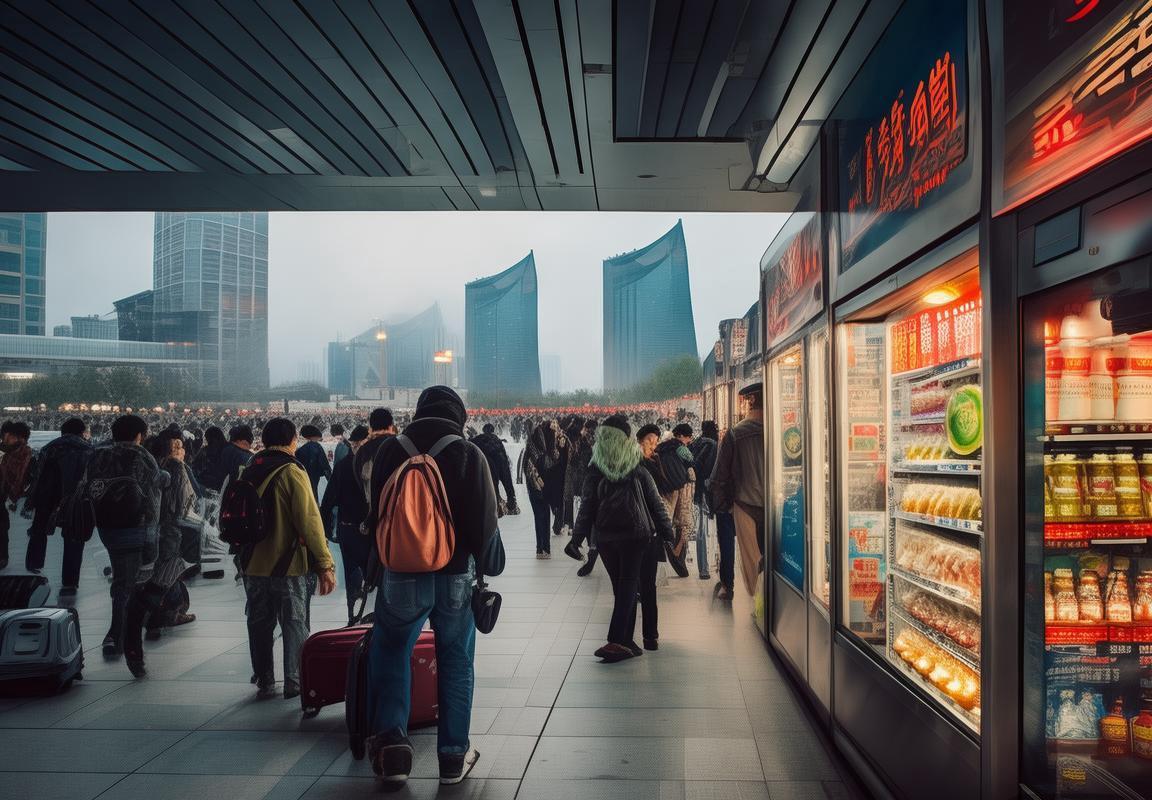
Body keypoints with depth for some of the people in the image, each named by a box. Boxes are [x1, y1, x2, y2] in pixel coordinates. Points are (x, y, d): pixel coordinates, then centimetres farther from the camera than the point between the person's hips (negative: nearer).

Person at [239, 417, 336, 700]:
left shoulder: (248, 472, 6)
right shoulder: (292, 472, -13)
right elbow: (310, 521, -19)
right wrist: (325, 564, -17)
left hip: (253, 565, 5)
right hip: (288, 565, -5)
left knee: (260, 625, 14)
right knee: (294, 625, 6)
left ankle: (264, 684, 20)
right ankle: (295, 683, 9)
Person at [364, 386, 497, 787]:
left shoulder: (391, 450, 0)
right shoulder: (470, 454, -6)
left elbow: (376, 514, 9)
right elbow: (486, 521, -6)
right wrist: (476, 562, 9)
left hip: (401, 573, 1)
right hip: (456, 574, -1)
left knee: (391, 652, 18)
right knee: (456, 662, 11)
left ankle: (391, 739, 5)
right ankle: (454, 755, 17)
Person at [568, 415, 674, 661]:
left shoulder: (594, 474, 0)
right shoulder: (639, 472, -2)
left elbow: (586, 509, -1)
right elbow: (656, 504, 2)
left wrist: (577, 539, 2)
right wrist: (667, 532, 10)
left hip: (605, 539, 2)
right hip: (637, 537, -2)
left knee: (622, 588, 10)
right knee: (628, 587, 0)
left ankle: (626, 641, 11)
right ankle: (618, 641, -10)